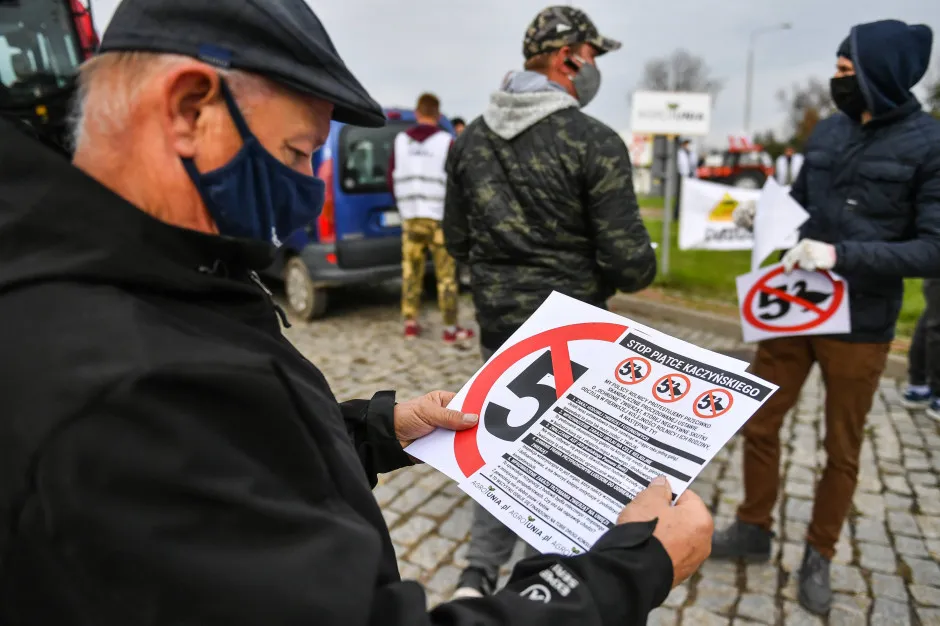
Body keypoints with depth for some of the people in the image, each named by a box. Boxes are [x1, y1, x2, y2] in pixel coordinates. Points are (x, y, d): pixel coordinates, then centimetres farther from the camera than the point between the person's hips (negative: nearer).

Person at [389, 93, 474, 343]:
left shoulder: (401, 141, 6)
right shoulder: (445, 141, -6)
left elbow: (392, 178, 11)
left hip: (410, 217, 4)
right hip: (440, 217, -4)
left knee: (411, 271, 11)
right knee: (446, 274, 1)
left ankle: (410, 323, 17)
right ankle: (451, 328, 5)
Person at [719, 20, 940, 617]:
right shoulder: (828, 131, 4)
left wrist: (843, 255, -26)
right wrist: (764, 216, -5)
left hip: (858, 325, -4)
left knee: (842, 449, 12)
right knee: (758, 423, 11)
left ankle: (819, 557, 32)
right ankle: (753, 529, 32)